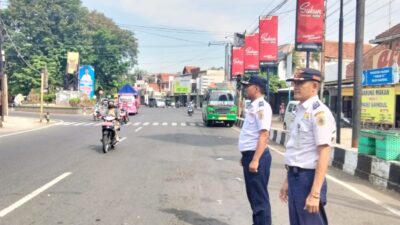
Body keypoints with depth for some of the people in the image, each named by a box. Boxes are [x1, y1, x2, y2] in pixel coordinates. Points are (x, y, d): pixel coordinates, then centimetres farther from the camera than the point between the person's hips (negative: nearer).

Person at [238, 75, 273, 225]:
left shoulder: (261, 106, -16)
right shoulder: (253, 106, 14)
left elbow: (264, 135, -23)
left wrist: (255, 160, -26)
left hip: (256, 156, -10)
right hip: (249, 155, 10)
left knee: (259, 197, -2)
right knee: (253, 194, 19)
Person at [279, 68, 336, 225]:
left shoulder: (319, 112, -17)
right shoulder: (301, 110, 12)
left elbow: (323, 154, -22)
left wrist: (315, 193, -24)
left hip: (308, 178, -9)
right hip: (296, 176, 9)